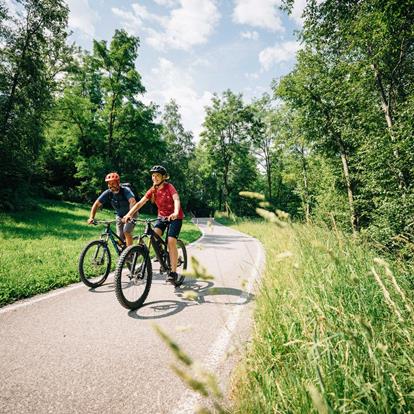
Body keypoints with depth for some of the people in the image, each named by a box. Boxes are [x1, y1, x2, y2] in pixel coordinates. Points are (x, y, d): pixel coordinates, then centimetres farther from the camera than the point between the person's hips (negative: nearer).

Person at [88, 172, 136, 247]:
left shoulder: (125, 190, -27)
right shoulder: (108, 193, -15)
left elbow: (133, 202, -44)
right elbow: (96, 204, -13)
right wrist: (91, 218, -27)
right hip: (120, 216, 5)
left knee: (126, 231, -25)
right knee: (120, 239, 1)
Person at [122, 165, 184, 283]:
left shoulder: (169, 187, -16)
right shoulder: (152, 190, -2)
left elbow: (176, 200, -33)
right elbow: (140, 203, -10)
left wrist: (175, 213, -53)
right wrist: (129, 214, -26)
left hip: (175, 217, -4)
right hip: (162, 216, 5)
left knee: (171, 242, -17)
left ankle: (173, 272, -6)